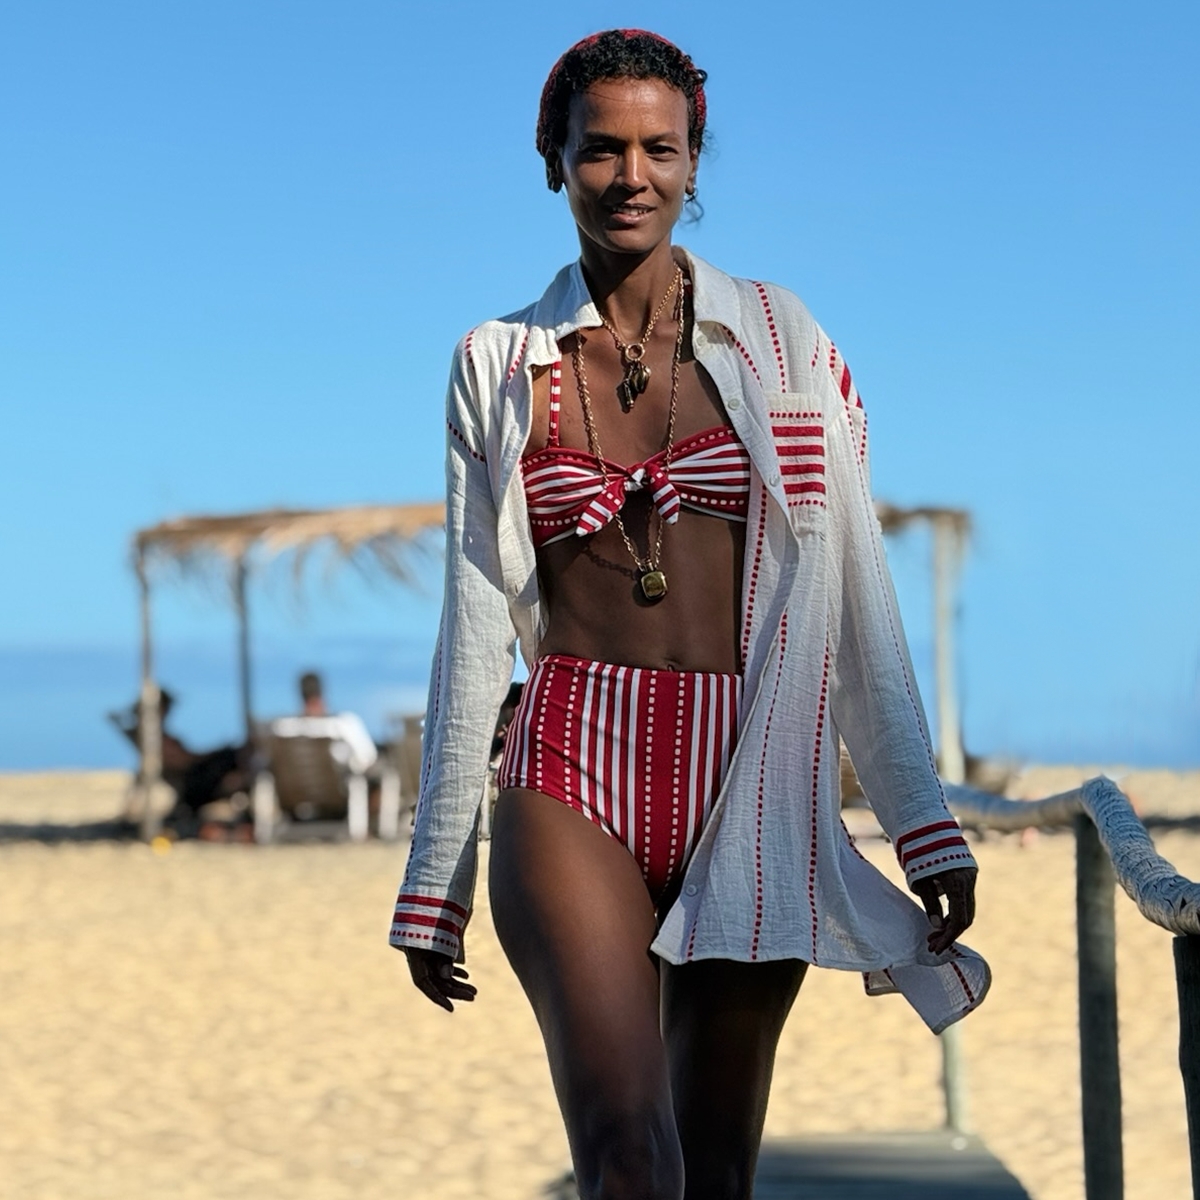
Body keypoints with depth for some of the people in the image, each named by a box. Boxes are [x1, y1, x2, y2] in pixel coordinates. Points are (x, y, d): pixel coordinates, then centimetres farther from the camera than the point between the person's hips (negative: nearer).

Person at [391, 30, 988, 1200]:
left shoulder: (780, 343, 8)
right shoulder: (500, 367, 9)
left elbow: (855, 597, 6)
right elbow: (476, 622, 9)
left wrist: (924, 825, 0)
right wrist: (433, 880, 9)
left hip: (750, 794, 1)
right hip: (573, 782, -1)